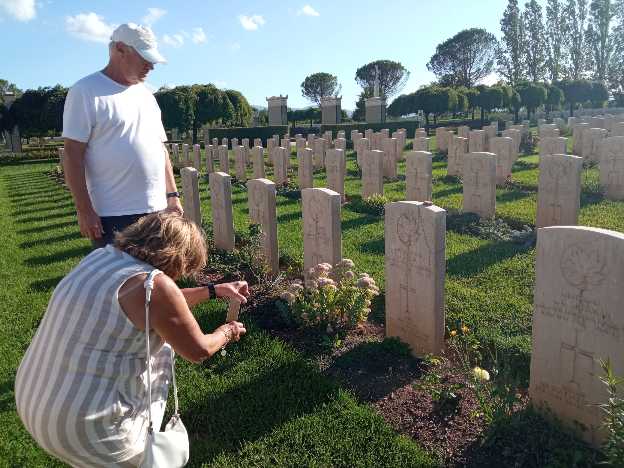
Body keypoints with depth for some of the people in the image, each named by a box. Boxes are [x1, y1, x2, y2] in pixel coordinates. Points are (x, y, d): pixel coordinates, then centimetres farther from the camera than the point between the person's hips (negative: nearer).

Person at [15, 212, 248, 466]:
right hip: (85, 428, -8)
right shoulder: (153, 284, -24)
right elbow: (198, 351, -9)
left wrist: (214, 290, 24)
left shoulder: (103, 255, 1)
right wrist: (227, 332, 12)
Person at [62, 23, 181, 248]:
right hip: (112, 216, -6)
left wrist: (172, 194, 14)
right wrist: (84, 210, -14)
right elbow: (73, 154, -10)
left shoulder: (145, 94, 15)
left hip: (157, 210, 7)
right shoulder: (85, 91, -6)